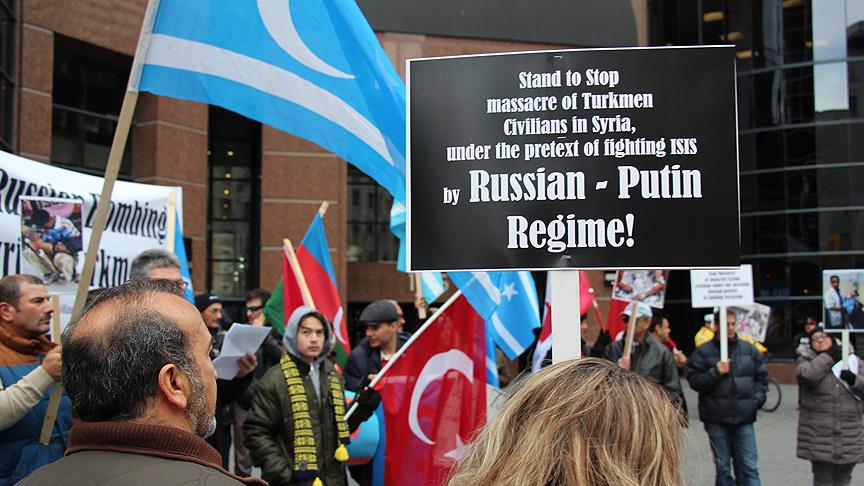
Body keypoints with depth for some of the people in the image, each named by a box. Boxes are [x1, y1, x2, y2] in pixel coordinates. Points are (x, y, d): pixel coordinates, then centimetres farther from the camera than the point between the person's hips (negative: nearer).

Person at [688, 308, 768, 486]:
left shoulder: (749, 349, 7)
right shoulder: (703, 352, -2)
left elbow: (761, 376, 13)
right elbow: (694, 380, -6)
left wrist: (757, 399, 1)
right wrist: (715, 372, -18)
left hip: (744, 418, 2)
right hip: (716, 420, -1)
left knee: (749, 468, 1)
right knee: (722, 468, 9)